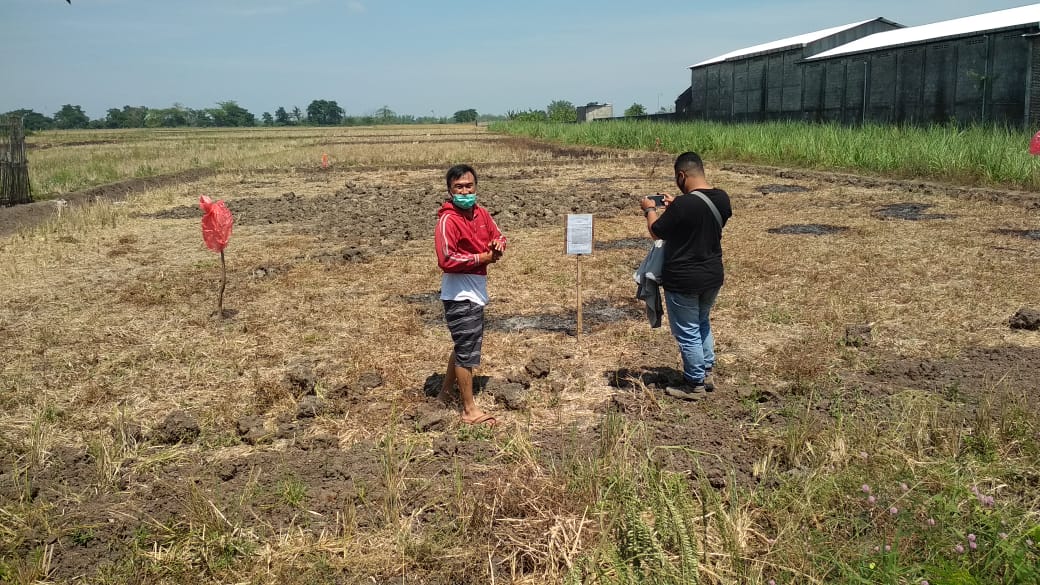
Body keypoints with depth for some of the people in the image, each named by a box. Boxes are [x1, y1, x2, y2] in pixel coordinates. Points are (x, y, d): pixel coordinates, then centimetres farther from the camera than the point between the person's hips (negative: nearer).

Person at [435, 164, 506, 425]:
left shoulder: (481, 213, 6)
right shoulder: (448, 220, -18)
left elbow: (497, 237, 18)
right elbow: (446, 259, -26)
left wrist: (498, 244, -7)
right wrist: (482, 258, -19)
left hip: (477, 290, 9)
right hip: (459, 293, -9)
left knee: (464, 345, 23)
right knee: (467, 351, -1)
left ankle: (446, 392, 40)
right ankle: (470, 410, 11)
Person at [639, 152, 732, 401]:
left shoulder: (683, 205, -25)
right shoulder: (722, 199, -3)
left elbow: (656, 232, -11)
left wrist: (650, 210, 7)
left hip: (683, 281, -7)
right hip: (713, 276, 7)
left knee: (687, 332, 8)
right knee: (703, 323, 27)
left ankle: (695, 385, 20)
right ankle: (707, 373, 36)